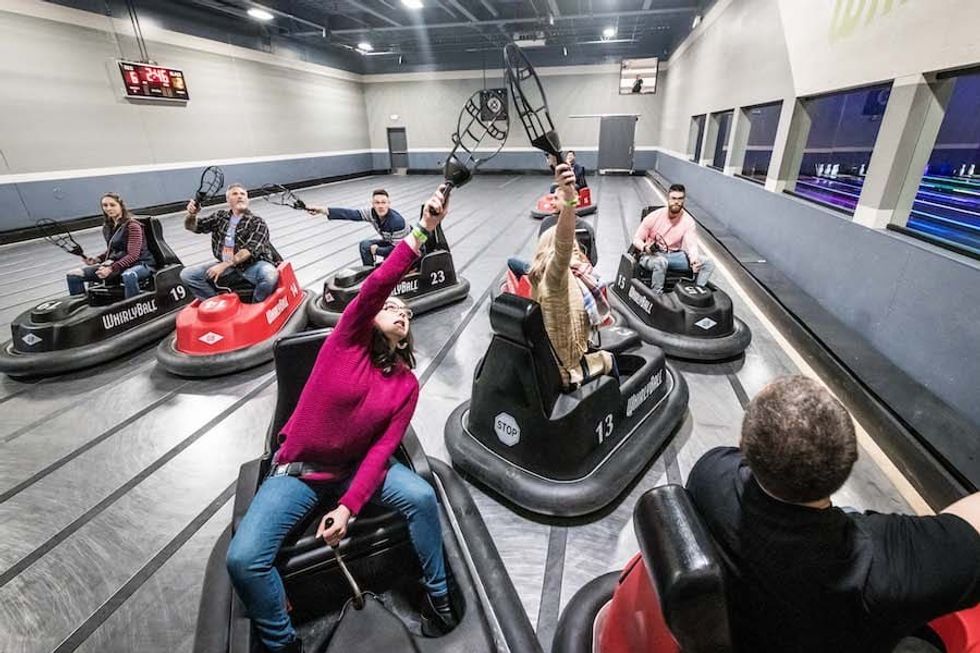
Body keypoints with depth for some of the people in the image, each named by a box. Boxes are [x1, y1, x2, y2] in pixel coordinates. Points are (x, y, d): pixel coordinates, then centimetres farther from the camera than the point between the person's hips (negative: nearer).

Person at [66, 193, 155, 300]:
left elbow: (133, 255, -19)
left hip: (141, 263, -8)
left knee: (128, 276, -44)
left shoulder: (132, 225, -11)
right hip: (117, 263, 8)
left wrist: (111, 269, -27)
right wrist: (97, 259, 4)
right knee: (73, 275, 0)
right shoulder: (107, 227, 11)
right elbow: (111, 250, 24)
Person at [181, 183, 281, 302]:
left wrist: (224, 265, -23)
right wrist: (191, 214, -8)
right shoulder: (220, 216, 13)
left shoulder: (257, 222, -4)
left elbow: (249, 250, -16)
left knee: (270, 276, -38)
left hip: (252, 265, -5)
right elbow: (192, 227, 16)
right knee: (187, 275, -6)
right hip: (227, 265, 5)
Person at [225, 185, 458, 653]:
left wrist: (347, 507, -20)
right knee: (243, 559, -19)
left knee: (421, 497, -21)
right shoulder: (347, 339, -13)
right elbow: (378, 284, -30)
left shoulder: (407, 385, -5)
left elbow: (381, 450, -10)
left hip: (356, 468, 2)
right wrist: (422, 232, -37)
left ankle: (436, 594, 5)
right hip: (297, 470, -1)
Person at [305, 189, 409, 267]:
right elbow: (351, 213, -27)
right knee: (365, 245, -7)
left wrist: (376, 250, -19)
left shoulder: (397, 221, -33)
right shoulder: (372, 213, -16)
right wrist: (323, 211, -38)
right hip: (391, 243, 7)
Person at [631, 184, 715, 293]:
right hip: (651, 256, -4)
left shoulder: (689, 221, -4)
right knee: (661, 261, -41)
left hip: (674, 255, 4)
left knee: (708, 263, -12)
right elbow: (636, 239, -4)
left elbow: (692, 245, -14)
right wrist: (645, 247, -28)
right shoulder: (654, 216, -9)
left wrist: (694, 260, -37)